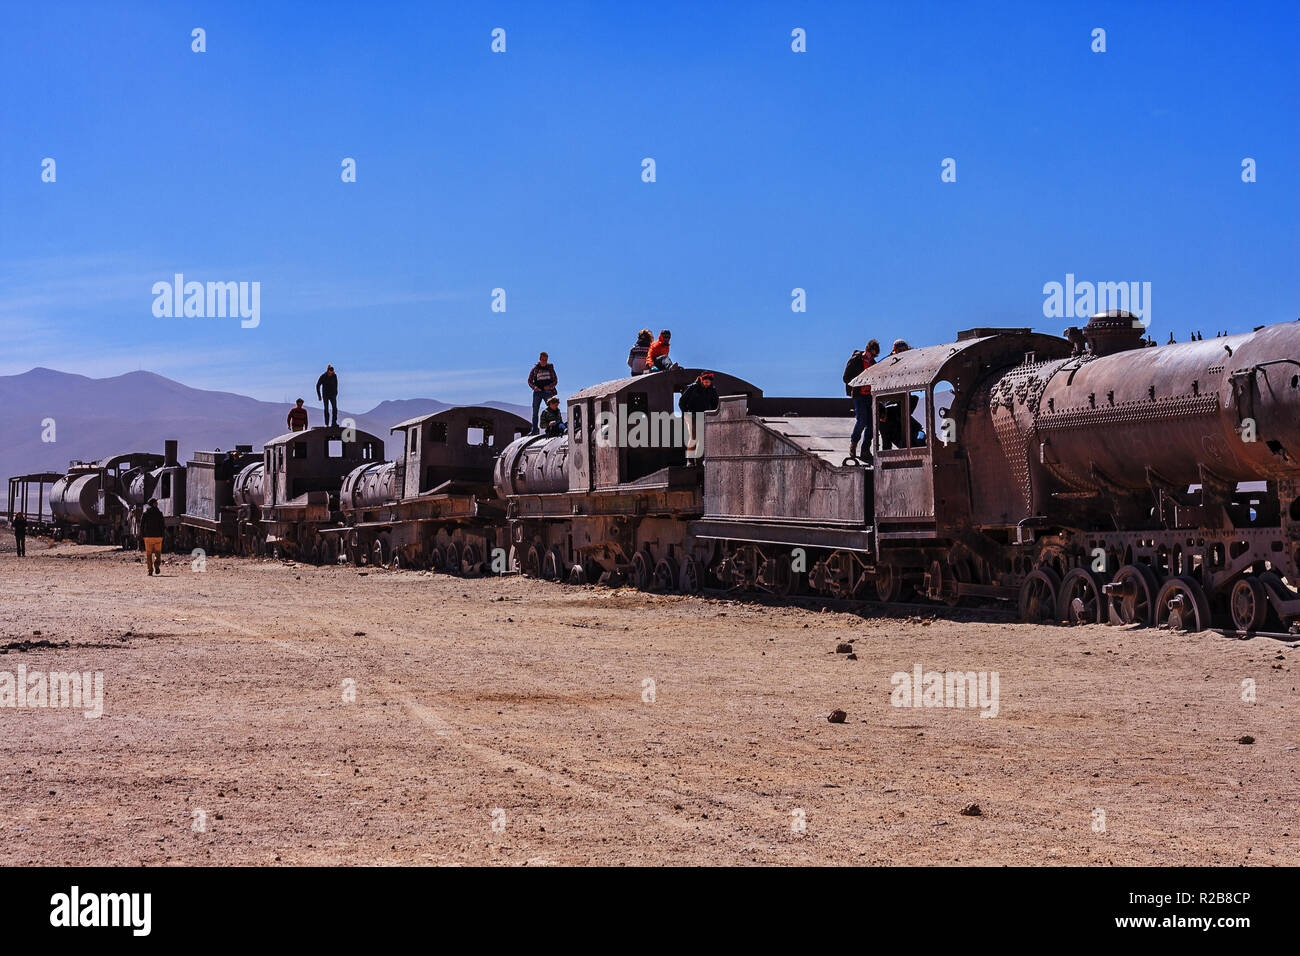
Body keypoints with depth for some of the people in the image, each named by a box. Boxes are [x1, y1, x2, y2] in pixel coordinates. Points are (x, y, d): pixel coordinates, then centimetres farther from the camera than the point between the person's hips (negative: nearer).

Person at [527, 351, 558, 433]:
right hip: (538, 391, 1)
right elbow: (530, 381, 10)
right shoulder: (535, 369, 7)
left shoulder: (550, 368, 8)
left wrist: (550, 386, -11)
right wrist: (534, 387, -10)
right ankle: (534, 430, 6)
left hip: (548, 391, -1)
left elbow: (555, 380, 8)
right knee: (535, 411, 1)